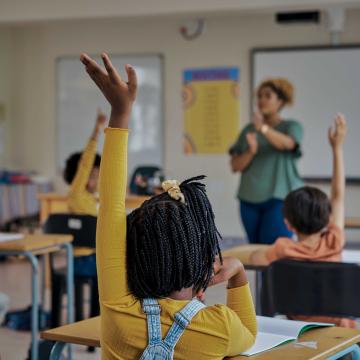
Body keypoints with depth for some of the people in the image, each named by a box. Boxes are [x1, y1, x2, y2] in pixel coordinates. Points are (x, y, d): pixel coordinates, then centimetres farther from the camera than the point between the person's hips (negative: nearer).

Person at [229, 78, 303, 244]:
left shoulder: (292, 126, 2)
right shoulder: (248, 130, 11)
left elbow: (287, 143, -22)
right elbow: (235, 166, 4)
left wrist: (263, 128, -40)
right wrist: (251, 151, -16)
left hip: (279, 198, -4)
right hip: (250, 199, 4)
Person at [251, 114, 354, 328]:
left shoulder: (285, 250, -15)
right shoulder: (334, 243, -11)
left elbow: (255, 259, 4)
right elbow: (339, 195, 0)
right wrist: (338, 148, 7)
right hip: (340, 327, 1)